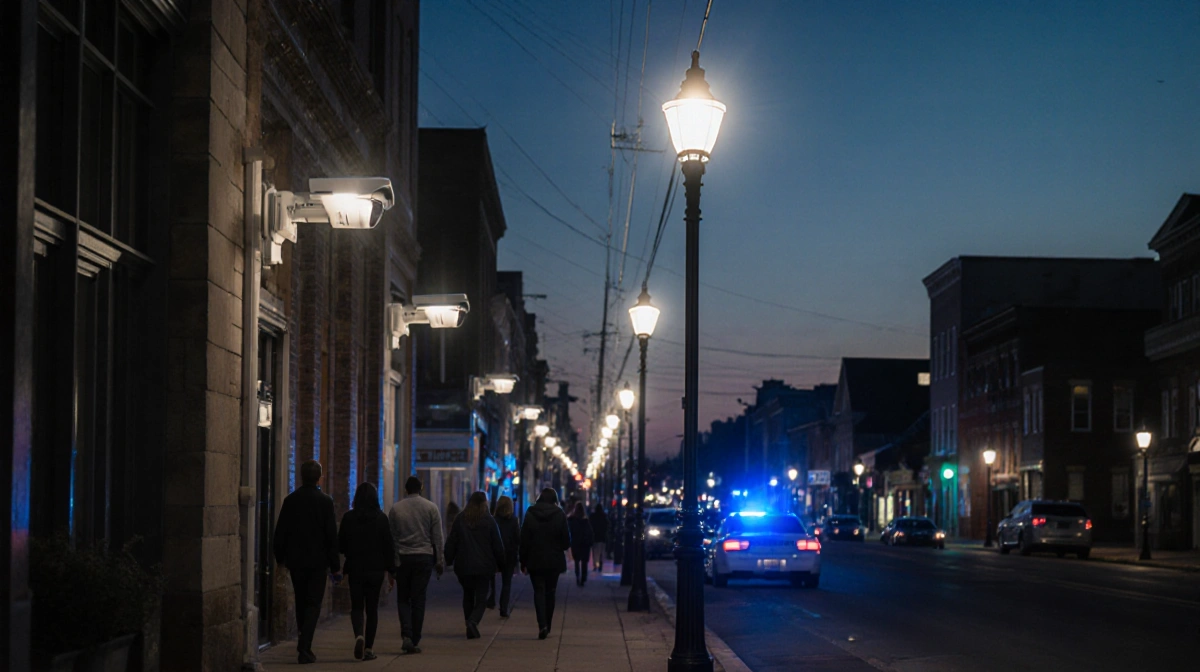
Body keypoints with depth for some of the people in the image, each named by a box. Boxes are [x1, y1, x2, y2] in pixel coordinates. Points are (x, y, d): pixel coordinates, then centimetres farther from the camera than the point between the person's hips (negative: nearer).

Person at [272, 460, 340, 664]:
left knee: (301, 602, 18)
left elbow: (280, 532, 2)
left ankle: (304, 642, 25)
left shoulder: (290, 500, -1)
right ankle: (304, 648, -12)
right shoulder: (325, 501, -9)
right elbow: (332, 536, -9)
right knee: (313, 604, 0)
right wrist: (335, 566, -3)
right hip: (317, 561, -3)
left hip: (295, 560, 3)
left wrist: (280, 558, 15)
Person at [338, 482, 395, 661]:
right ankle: (368, 648, 7)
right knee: (372, 608, 9)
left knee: (356, 607, 9)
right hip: (375, 570, 0)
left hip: (355, 569, 0)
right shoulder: (381, 518, -6)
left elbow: (341, 544, 1)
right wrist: (391, 571, 2)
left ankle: (359, 635, -19)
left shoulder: (349, 517, -4)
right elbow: (388, 546, -5)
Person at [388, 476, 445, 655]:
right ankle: (414, 641, 3)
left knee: (403, 599, 9)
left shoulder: (395, 508, 2)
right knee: (418, 600, 4)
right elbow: (437, 537, 0)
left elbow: (391, 537, 5)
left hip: (402, 558, 0)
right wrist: (439, 560, 6)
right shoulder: (431, 507, 1)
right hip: (424, 557, 0)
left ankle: (406, 635, -10)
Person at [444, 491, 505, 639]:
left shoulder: (460, 519, 1)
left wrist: (449, 560, 13)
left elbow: (451, 543, 3)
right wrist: (501, 563, 11)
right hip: (484, 567, -2)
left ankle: (470, 626, 14)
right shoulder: (489, 520, -4)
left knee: (468, 596, 17)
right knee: (481, 597, 1)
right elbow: (498, 545, 0)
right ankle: (473, 621, -24)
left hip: (464, 566, 2)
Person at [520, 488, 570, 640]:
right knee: (550, 592, 14)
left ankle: (542, 625, -17)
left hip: (535, 560, 0)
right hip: (554, 560, 1)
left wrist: (523, 562, 3)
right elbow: (566, 539, -4)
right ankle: (547, 625, 19)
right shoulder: (560, 515, -5)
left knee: (539, 591, 1)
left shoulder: (530, 514, -3)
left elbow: (524, 539, -3)